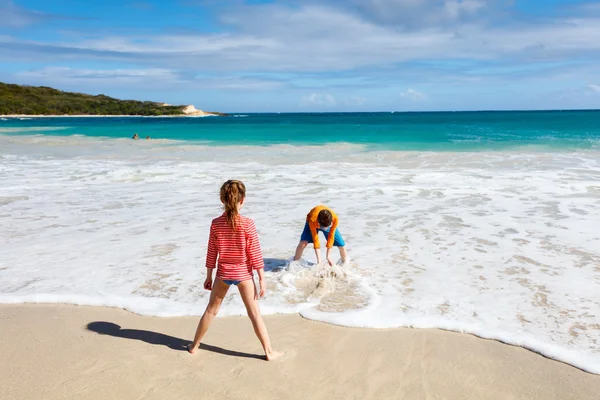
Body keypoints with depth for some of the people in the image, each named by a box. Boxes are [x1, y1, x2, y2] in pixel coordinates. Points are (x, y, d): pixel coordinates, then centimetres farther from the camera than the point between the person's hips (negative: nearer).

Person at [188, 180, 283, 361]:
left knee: (211, 310, 20)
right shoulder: (247, 224, -17)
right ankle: (269, 351, 15)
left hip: (223, 274, 3)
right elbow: (255, 254, -13)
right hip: (243, 274, -2)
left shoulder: (216, 223, -9)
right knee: (254, 313, 8)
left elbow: (211, 253, -2)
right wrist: (262, 279, -6)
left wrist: (208, 276, 10)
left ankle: (194, 345, 34)